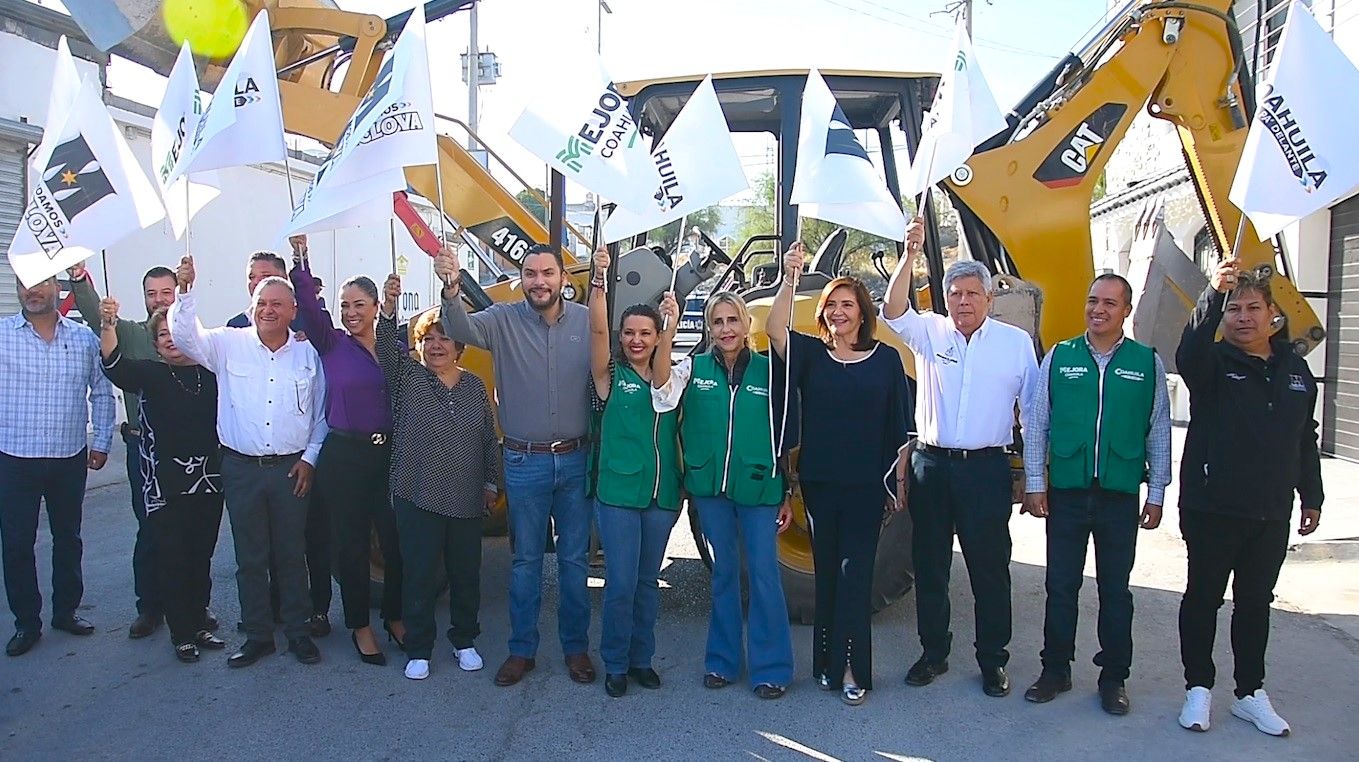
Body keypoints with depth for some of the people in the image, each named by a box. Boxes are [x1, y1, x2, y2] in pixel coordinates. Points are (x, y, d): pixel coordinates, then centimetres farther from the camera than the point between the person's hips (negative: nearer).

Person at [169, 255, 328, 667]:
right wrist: (185, 291, -26)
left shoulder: (308, 354, 3)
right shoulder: (228, 344, 2)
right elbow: (185, 337, -13)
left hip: (291, 468, 0)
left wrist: (310, 456, 2)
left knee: (291, 555, 10)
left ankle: (298, 631, 22)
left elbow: (321, 413, 8)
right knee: (250, 556, 8)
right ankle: (258, 635, 21)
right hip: (241, 467, 0)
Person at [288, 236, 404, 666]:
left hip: (389, 454, 2)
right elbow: (308, 306, -15)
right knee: (351, 545, 6)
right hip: (344, 457, -2)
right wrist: (300, 259, -27)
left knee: (396, 541, 6)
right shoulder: (331, 344, 1)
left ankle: (395, 617, 27)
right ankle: (359, 626, 22)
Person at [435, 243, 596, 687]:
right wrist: (452, 289, -43)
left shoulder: (586, 321, -2)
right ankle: (522, 649, 26)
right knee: (526, 560, 11)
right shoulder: (504, 320, -6)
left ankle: (576, 647, 27)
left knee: (574, 559, 12)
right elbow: (461, 328, -24)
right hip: (525, 462, 0)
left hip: (576, 459, 1)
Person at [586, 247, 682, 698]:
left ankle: (641, 659, 27)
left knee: (648, 581, 13)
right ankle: (615, 665, 14)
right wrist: (599, 279, -28)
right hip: (618, 493, -3)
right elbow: (597, 329, -15)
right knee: (620, 582, -2)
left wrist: (672, 328, -30)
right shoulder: (610, 374, 0)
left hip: (661, 495, 3)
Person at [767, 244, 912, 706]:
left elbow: (898, 429, 4)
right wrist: (790, 279, -27)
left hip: (865, 484, -2)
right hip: (818, 481, 2)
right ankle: (829, 663, 21)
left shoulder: (886, 360, 1)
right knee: (826, 570, 10)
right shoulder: (810, 353, 3)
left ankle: (853, 669, 5)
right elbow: (774, 330, -17)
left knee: (855, 571, -3)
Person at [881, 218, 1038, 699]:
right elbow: (893, 312, -16)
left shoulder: (1016, 342, 3)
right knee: (930, 565, 11)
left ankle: (993, 661, 20)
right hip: (931, 465, 2)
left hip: (986, 467, -1)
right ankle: (934, 653, 26)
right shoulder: (929, 333, 4)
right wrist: (910, 256, -27)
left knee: (990, 568, 5)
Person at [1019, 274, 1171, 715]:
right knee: (1061, 588, 9)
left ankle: (1113, 678, 24)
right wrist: (1034, 484, 0)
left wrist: (1156, 494, 4)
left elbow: (1158, 431, 5)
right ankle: (1056, 671, 22)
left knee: (1115, 591, 11)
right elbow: (1036, 423, 3)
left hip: (1120, 496, 0)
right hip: (1066, 493, 0)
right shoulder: (1059, 357, 2)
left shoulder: (1147, 363, 2)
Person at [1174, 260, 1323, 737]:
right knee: (1203, 598, 6)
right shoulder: (1213, 362, -5)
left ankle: (1251, 693, 24)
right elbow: (1188, 357, -31)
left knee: (1255, 602, 13)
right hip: (1211, 509, -4)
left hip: (1272, 514, 4)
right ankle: (1198, 688, 18)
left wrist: (1312, 496, 15)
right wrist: (1213, 295, -41)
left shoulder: (1295, 370, 11)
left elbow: (1306, 439, 17)